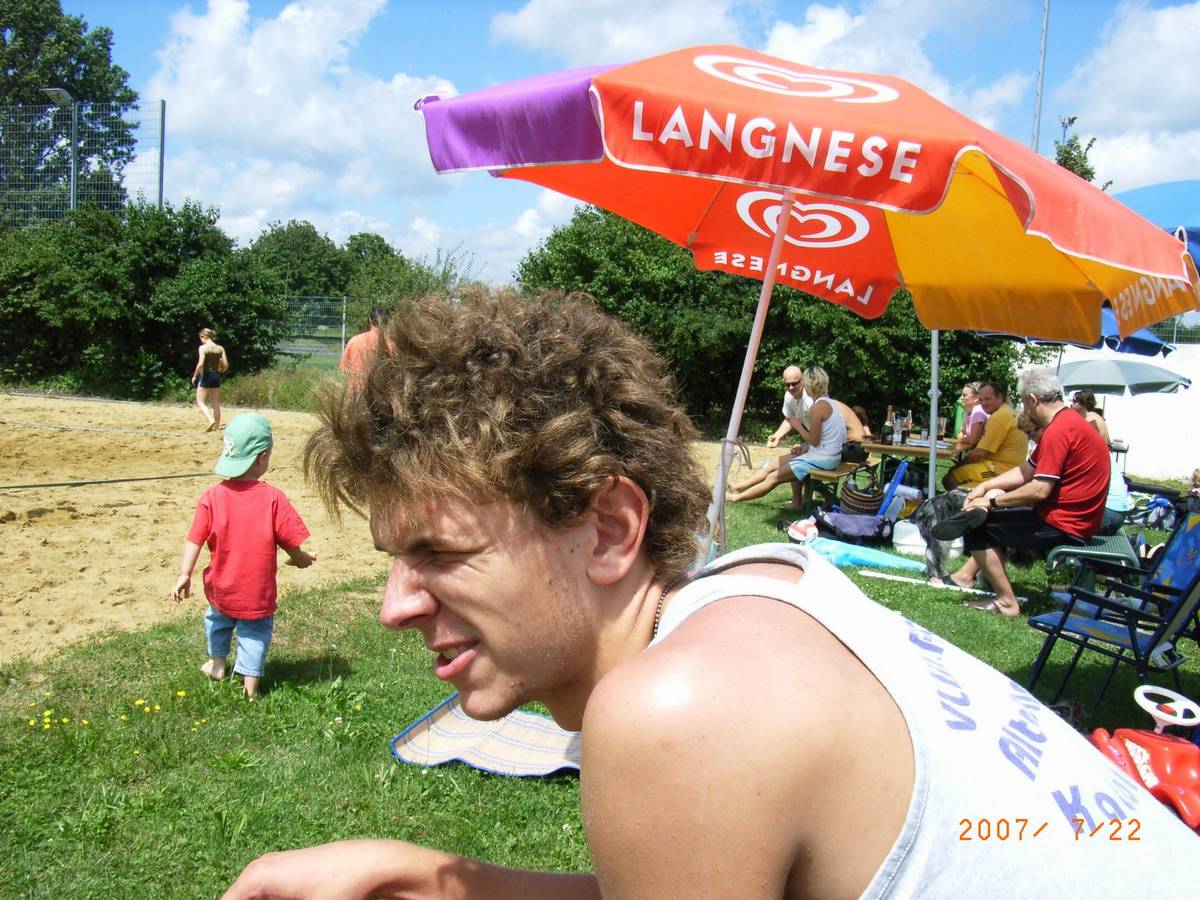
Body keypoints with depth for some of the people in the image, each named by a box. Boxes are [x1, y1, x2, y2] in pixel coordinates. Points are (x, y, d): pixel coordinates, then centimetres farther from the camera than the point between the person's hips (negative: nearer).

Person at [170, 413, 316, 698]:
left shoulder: (212, 496, -11)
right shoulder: (272, 497, -16)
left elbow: (194, 539, -10)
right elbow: (291, 542, -11)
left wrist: (185, 574, -3)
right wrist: (301, 559, 9)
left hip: (221, 587, 3)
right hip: (257, 592, -3)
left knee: (218, 619, 30)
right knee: (255, 632, 15)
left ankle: (217, 662, 45)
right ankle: (250, 680, 13)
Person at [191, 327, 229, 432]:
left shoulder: (203, 347, -10)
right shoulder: (220, 348, 5)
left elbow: (200, 364, -18)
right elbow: (226, 365, 4)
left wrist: (194, 376, -6)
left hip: (206, 375, -5)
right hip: (216, 376, 5)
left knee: (200, 402, 1)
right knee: (215, 403, 13)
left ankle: (210, 420, -21)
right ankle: (217, 426, 16)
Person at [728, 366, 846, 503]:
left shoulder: (818, 407, -19)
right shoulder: (829, 402, 11)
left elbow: (814, 441, -18)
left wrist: (798, 425, -5)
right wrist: (805, 447, 3)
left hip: (823, 459, -9)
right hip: (828, 455, 9)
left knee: (773, 477, -5)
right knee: (773, 465, 11)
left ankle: (736, 497, 3)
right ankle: (737, 487, 17)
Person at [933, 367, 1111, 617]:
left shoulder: (1058, 432, -22)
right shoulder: (1068, 423, 13)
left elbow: (1040, 490, -25)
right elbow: (1027, 470, 16)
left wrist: (993, 500, -12)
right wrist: (986, 486, 9)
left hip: (1063, 526, -11)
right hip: (1071, 519, 11)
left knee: (978, 526, -4)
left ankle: (1007, 602, -1)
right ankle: (966, 575, 14)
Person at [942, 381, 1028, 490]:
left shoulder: (999, 416, -17)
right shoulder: (1008, 411, 16)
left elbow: (981, 453, -16)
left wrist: (959, 465, -4)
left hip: (1002, 469, -11)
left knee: (950, 478, -13)